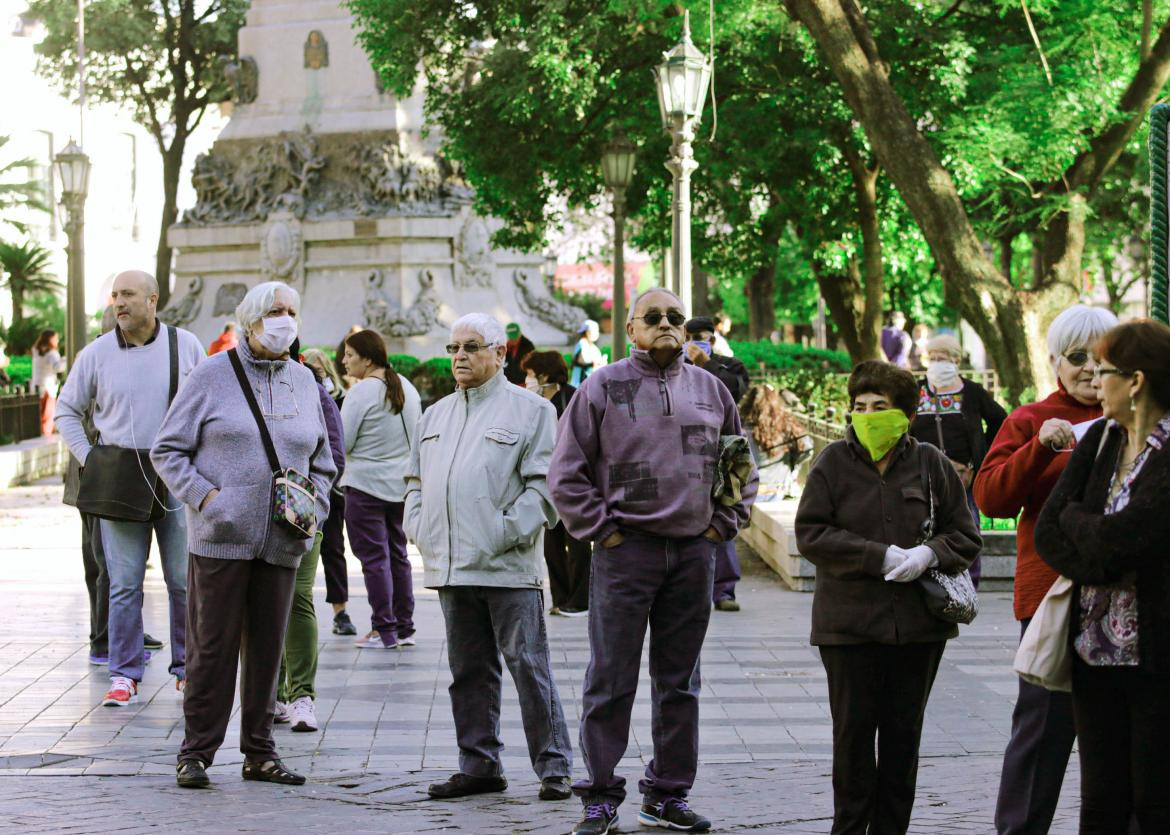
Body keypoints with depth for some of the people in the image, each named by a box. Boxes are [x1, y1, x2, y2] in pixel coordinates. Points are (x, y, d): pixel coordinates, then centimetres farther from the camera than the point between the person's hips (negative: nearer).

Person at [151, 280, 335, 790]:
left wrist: (315, 509, 6)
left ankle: (259, 752, 17)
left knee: (268, 646, 8)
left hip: (281, 542, 4)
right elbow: (168, 450, 0)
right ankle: (195, 752, 6)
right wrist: (204, 496, -13)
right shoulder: (213, 375, -1)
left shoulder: (303, 381, 13)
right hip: (221, 537, -4)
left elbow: (322, 462, 23)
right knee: (212, 646, -3)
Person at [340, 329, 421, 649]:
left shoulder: (361, 392, -16)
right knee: (397, 554, 14)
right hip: (401, 485, 7)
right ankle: (404, 628, 17)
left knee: (374, 557, -2)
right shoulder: (406, 387, 8)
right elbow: (417, 437, 17)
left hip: (366, 485, -7)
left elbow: (341, 442, -15)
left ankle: (384, 631, -1)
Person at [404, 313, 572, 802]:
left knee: (529, 666, -6)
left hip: (508, 567, -6)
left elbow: (545, 484, -7)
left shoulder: (530, 410, -1)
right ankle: (479, 765, 18)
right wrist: (419, 529, 9)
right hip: (450, 568, 6)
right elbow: (416, 481, 25)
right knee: (469, 671, 10)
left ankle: (553, 768, 0)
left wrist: (507, 532, -14)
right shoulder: (436, 416, 20)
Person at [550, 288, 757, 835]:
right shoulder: (604, 387, -1)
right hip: (626, 550, -4)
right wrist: (600, 528, -6)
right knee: (611, 681, -1)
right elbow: (566, 472, -1)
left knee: (679, 683, 10)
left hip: (694, 552, 4)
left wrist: (723, 524, 10)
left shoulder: (710, 390, 10)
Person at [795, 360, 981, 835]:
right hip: (850, 623, -2)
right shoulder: (834, 462, 0)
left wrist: (928, 554, -14)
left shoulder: (930, 465, 4)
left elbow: (965, 536, 7)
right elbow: (810, 533, -8)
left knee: (903, 733, 8)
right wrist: (881, 556, -16)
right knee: (854, 730, 3)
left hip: (919, 622, 2)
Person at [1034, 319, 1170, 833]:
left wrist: (1076, 517, -2)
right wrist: (1102, 568, -13)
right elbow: (1047, 533, 4)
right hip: (1095, 650, 6)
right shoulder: (1099, 439, 9)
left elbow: (1119, 537, -22)